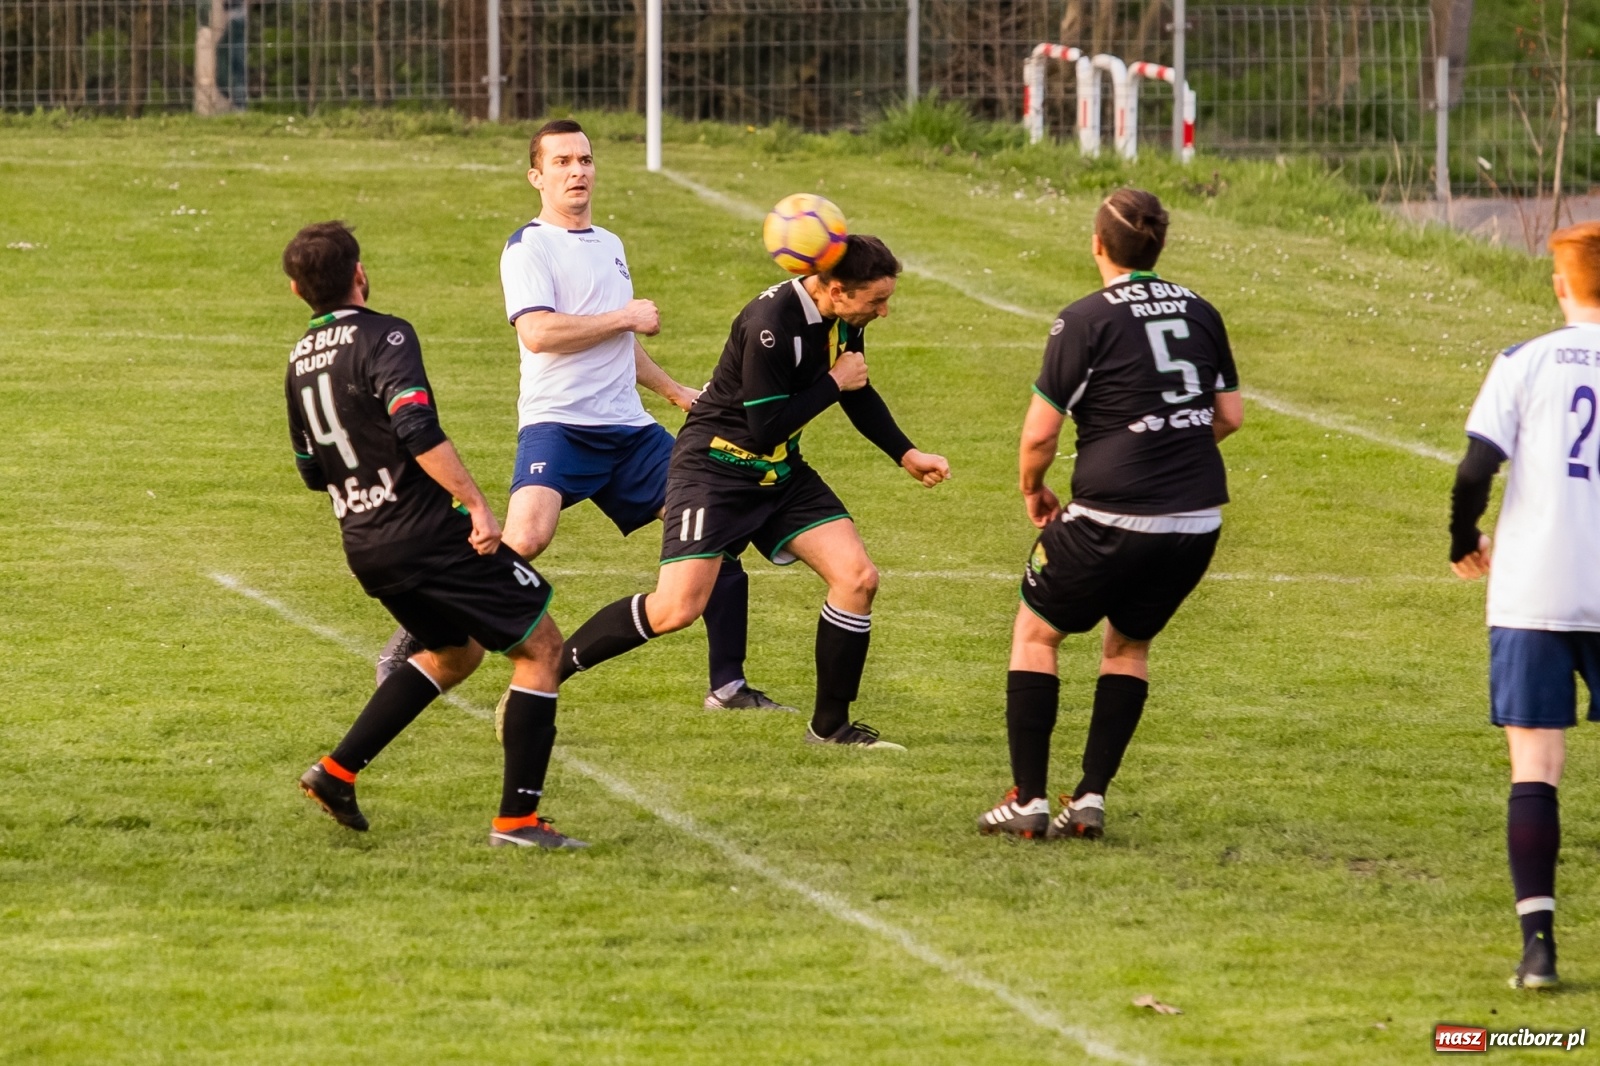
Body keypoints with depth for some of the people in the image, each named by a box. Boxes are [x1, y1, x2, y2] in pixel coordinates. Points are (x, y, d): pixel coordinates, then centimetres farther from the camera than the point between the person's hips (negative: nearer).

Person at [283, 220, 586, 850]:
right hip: (426, 534, -8)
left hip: (363, 546, 8)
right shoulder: (383, 337, -13)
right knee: (539, 645, 3)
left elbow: (312, 472, 20)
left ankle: (338, 770, 18)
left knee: (455, 652, 28)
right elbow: (419, 430, -27)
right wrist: (477, 505, -25)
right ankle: (517, 818, -2)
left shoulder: (300, 360, 10)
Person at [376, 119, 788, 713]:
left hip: (627, 429, 8)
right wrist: (627, 317, -11)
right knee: (526, 538, -28)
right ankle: (412, 645, -12)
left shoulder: (610, 246, 21)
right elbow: (537, 331, -20)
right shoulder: (529, 247, -4)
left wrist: (674, 391, 34)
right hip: (557, 424, -8)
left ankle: (728, 686, 9)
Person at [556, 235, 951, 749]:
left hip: (780, 474, 8)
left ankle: (830, 724, 8)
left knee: (857, 577, -6)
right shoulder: (772, 324, -28)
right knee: (677, 608, -18)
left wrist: (906, 455, 11)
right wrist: (834, 383, -18)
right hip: (716, 468, -8)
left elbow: (858, 394, 19)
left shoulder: (844, 319, -1)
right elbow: (767, 428, -26)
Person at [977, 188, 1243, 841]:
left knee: (1036, 632, 15)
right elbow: (1230, 414, 15)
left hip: (1113, 521, -5)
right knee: (1129, 643, 25)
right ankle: (1090, 799, 17)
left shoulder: (1085, 321, -8)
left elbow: (1040, 430, -7)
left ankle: (1028, 800, 11)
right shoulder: (1199, 313, 8)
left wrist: (1032, 490, 11)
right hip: (1198, 520, 5)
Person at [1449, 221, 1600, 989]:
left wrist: (1464, 544, 9)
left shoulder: (1524, 363, -3)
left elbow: (1476, 468, -9)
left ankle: (1538, 941, -10)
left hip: (1531, 599, -1)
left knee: (1534, 767, 1)